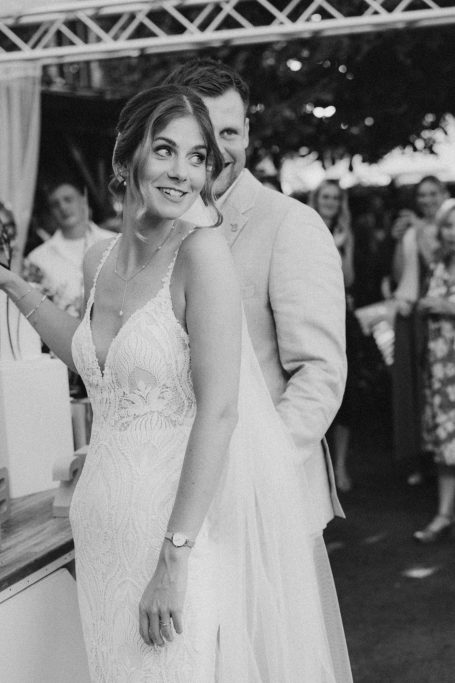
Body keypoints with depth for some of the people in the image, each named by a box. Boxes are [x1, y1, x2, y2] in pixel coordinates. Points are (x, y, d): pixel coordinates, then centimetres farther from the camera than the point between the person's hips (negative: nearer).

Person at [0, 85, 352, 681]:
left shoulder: (202, 250, -14)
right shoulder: (100, 260, 5)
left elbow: (218, 410, -19)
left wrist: (174, 557, -22)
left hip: (191, 526, -6)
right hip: (107, 529, 7)